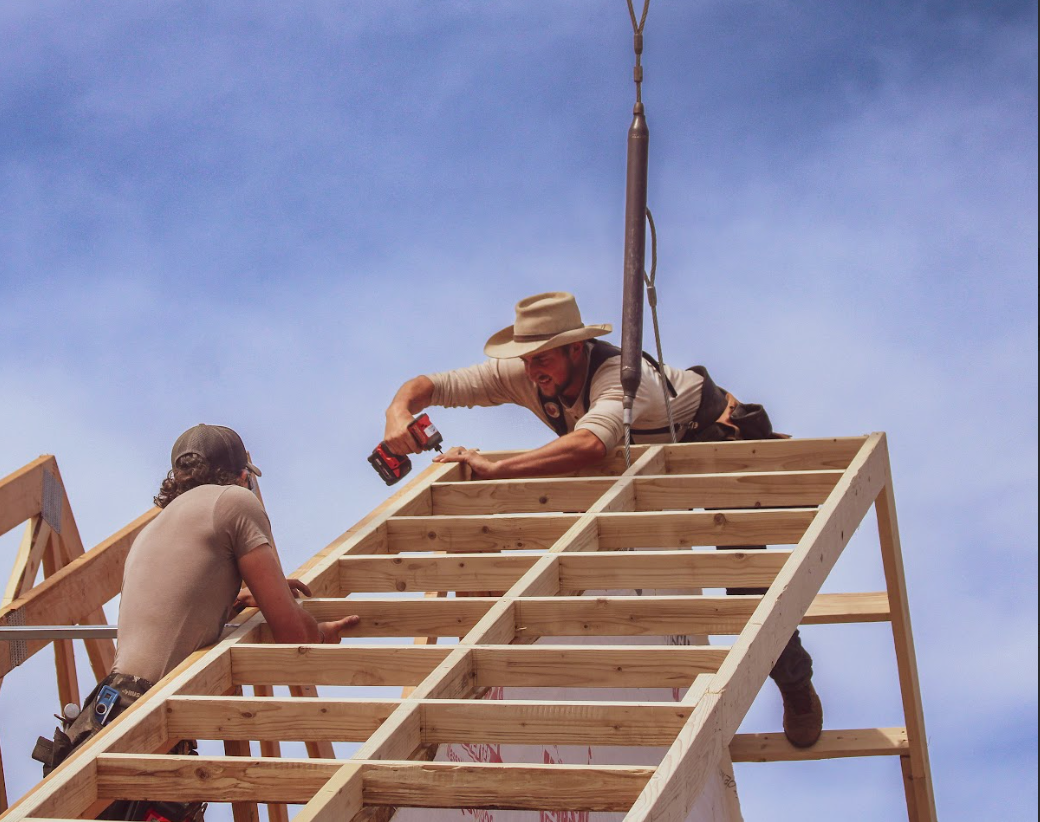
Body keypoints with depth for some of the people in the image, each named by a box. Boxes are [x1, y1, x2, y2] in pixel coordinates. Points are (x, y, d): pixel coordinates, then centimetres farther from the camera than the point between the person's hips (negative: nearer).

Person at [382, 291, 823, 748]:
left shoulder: (619, 374, -44)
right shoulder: (520, 374, -23)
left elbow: (588, 445, -64)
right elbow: (429, 385, -21)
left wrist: (492, 468, -61)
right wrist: (399, 411, -44)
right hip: (652, 455, 7)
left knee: (743, 579, -8)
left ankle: (797, 688, 16)